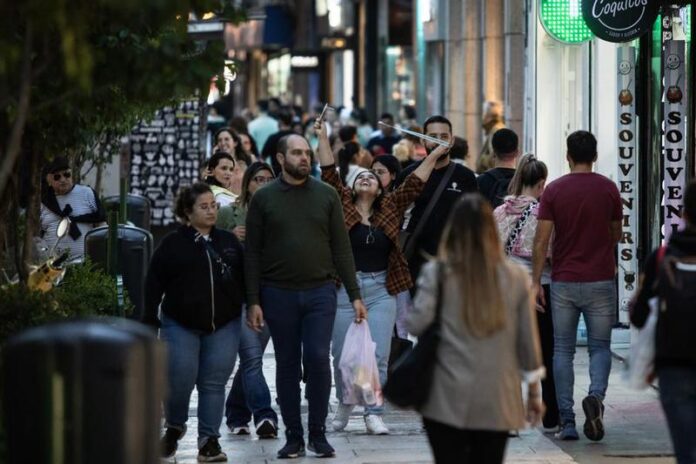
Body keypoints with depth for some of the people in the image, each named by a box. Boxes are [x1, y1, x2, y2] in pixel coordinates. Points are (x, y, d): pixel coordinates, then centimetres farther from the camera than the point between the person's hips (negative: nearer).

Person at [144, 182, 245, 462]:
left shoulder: (229, 242, 11)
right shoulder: (173, 244, 2)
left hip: (223, 326, 2)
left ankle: (209, 440, 7)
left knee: (214, 383, 0)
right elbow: (154, 283, 0)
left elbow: (243, 279, 15)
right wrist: (150, 320, -5)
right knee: (180, 381, -6)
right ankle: (173, 428, 21)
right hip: (180, 325, -2)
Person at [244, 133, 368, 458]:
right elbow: (253, 254, 2)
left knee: (317, 359, -9)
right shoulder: (263, 198, 2)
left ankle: (318, 433, 3)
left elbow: (341, 248, 6)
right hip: (278, 294, 0)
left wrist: (355, 295, 1)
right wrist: (253, 301, -4)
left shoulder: (326, 195, 6)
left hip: (320, 292, 0)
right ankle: (293, 437, 12)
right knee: (287, 365, 5)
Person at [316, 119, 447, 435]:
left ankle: (373, 413, -1)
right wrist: (323, 138, -6)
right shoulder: (342, 205, 5)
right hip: (344, 288, -1)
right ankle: (344, 404, 26)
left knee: (378, 356, -4)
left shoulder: (390, 208, 10)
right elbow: (329, 174, -1)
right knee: (342, 355, 5)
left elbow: (415, 182, 9)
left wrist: (435, 155, 5)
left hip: (381, 291, 1)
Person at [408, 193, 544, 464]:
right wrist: (534, 392, 16)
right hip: (497, 402, 2)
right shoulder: (515, 277, 2)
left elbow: (417, 325, -9)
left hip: (448, 400, -2)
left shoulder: (437, 272, -6)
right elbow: (528, 341, 5)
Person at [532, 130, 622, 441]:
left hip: (564, 282, 0)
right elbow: (616, 235, 10)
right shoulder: (608, 189, -1)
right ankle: (596, 395, -20)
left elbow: (541, 240, -6)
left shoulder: (554, 191, -3)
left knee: (563, 351, 7)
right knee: (600, 347, 8)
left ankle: (566, 422, 2)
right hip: (600, 280, 0)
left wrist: (536, 281, -1)